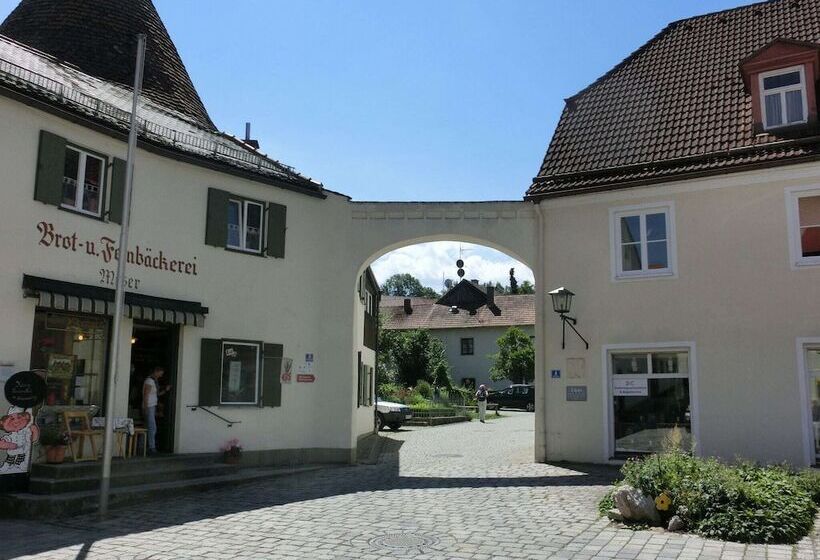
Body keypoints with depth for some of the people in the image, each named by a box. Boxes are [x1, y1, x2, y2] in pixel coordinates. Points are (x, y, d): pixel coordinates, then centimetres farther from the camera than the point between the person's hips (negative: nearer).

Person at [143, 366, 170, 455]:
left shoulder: (154, 381, 17)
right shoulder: (149, 381, -12)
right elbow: (146, 396, -16)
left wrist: (165, 390, 6)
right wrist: (145, 409, -20)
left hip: (153, 407, 10)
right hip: (149, 408, -10)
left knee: (150, 428, 9)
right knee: (152, 428, -10)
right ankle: (152, 448, -7)